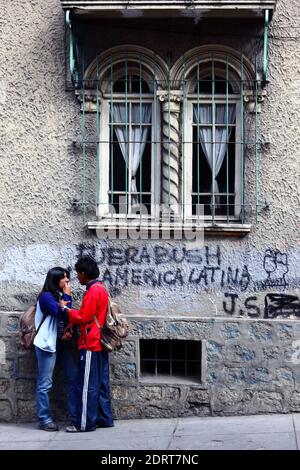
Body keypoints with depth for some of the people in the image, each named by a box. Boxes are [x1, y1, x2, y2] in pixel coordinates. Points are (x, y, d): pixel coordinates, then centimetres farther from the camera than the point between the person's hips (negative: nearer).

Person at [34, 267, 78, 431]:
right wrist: (67, 297, -9)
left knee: (74, 378, 3)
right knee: (45, 384, -5)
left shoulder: (61, 296, 16)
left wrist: (69, 331, -5)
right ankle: (44, 419, -1)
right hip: (48, 344, -8)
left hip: (63, 343, 8)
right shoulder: (46, 296, -9)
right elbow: (61, 314, -20)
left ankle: (75, 416, 8)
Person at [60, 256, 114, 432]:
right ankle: (105, 418, 16)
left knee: (87, 385, -6)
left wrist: (66, 308, -3)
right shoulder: (101, 289, 15)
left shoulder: (93, 291, -15)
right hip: (100, 344, 10)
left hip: (91, 344, -10)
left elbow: (83, 318, -16)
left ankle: (85, 423, -3)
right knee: (101, 383, 12)